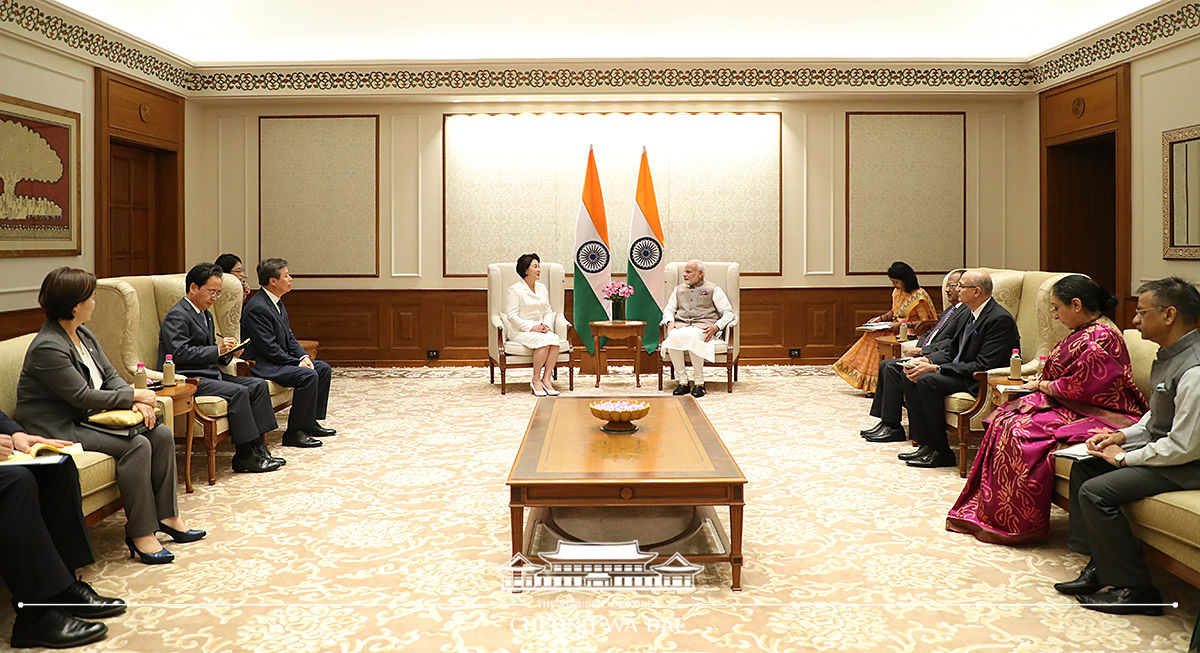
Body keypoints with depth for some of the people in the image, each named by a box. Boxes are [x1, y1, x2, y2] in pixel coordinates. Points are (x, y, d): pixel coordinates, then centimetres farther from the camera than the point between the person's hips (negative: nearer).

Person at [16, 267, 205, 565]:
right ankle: (140, 533, -18)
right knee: (136, 445, -27)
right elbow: (83, 396, -22)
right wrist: (135, 395, -14)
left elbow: (111, 376, 10)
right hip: (58, 428, -10)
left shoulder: (84, 335, 10)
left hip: (87, 418, 10)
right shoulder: (47, 347, -20)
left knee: (162, 435, -4)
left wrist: (137, 402, -9)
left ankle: (167, 517, 2)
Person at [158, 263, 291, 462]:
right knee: (238, 392, -27)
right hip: (187, 379, -10)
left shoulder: (206, 315, 21)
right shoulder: (177, 316, -9)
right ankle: (245, 457, -20)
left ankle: (257, 448, -9)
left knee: (259, 385, -4)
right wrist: (217, 350, -20)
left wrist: (226, 350, 5)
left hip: (210, 374, 10)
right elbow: (180, 353, -21)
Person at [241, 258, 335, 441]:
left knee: (323, 369, 8)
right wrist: (298, 363, -18)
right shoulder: (257, 307, -20)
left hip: (281, 358, 11)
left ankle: (310, 422, 14)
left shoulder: (277, 302, 12)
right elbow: (269, 348, -23)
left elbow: (289, 337, 16)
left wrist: (304, 356, 0)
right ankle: (294, 432, -19)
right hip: (262, 364, -11)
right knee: (308, 376, -27)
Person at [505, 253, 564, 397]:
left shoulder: (542, 288, 14)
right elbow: (511, 315, -11)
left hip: (539, 329, 6)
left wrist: (546, 325, -5)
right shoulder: (515, 289, -6)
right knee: (544, 340, -33)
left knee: (555, 339, -27)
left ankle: (546, 379, -24)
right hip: (520, 331, -6)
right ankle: (536, 380, -21)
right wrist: (531, 327, -18)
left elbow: (548, 311, 16)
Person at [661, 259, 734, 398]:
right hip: (681, 325, 3)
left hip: (703, 327, -3)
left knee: (691, 336, -40)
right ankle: (683, 381, -27)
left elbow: (728, 313, 7)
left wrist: (716, 326, -12)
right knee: (673, 336, -34)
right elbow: (668, 309, 25)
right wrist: (670, 322, 1)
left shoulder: (713, 289, 12)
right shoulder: (679, 289, 26)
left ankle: (699, 382, -29)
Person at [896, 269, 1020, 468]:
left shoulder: (1000, 319, -19)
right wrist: (925, 360, -5)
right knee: (909, 377, -3)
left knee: (927, 381, -26)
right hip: (960, 372, 10)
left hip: (980, 383, -10)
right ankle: (926, 444, -3)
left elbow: (983, 366, -24)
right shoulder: (972, 314, 10)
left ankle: (941, 452, -16)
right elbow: (952, 351, 15)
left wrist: (935, 368, -24)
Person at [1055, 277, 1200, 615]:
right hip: (1161, 446, 11)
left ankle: (1136, 589, -6)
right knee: (1083, 468, 11)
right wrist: (1123, 436, 6)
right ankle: (1097, 567, 13)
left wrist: (1124, 458, -16)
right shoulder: (1169, 354, 7)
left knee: (1096, 492, -19)